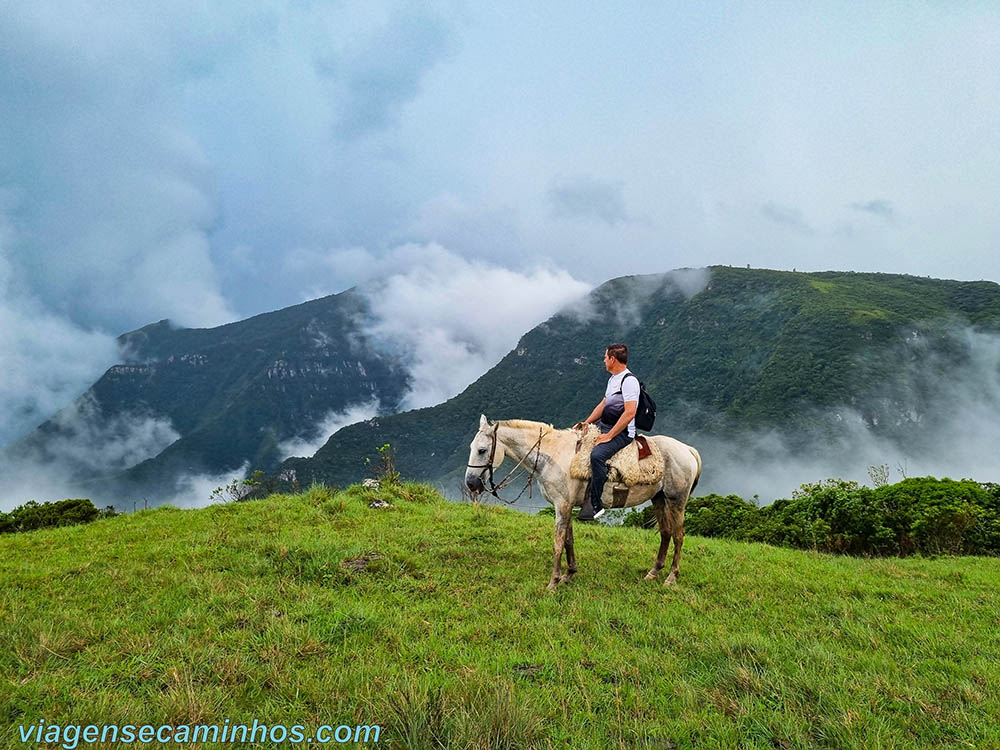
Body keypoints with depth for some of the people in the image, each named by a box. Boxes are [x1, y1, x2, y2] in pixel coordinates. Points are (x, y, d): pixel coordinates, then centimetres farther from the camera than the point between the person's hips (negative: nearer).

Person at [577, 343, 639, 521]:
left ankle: (596, 504, -26)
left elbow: (630, 413, -24)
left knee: (596, 455, -33)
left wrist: (609, 436, -23)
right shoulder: (613, 378, 14)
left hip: (622, 432, -10)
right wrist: (586, 423, 8)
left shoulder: (629, 380, -17)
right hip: (603, 426, 10)